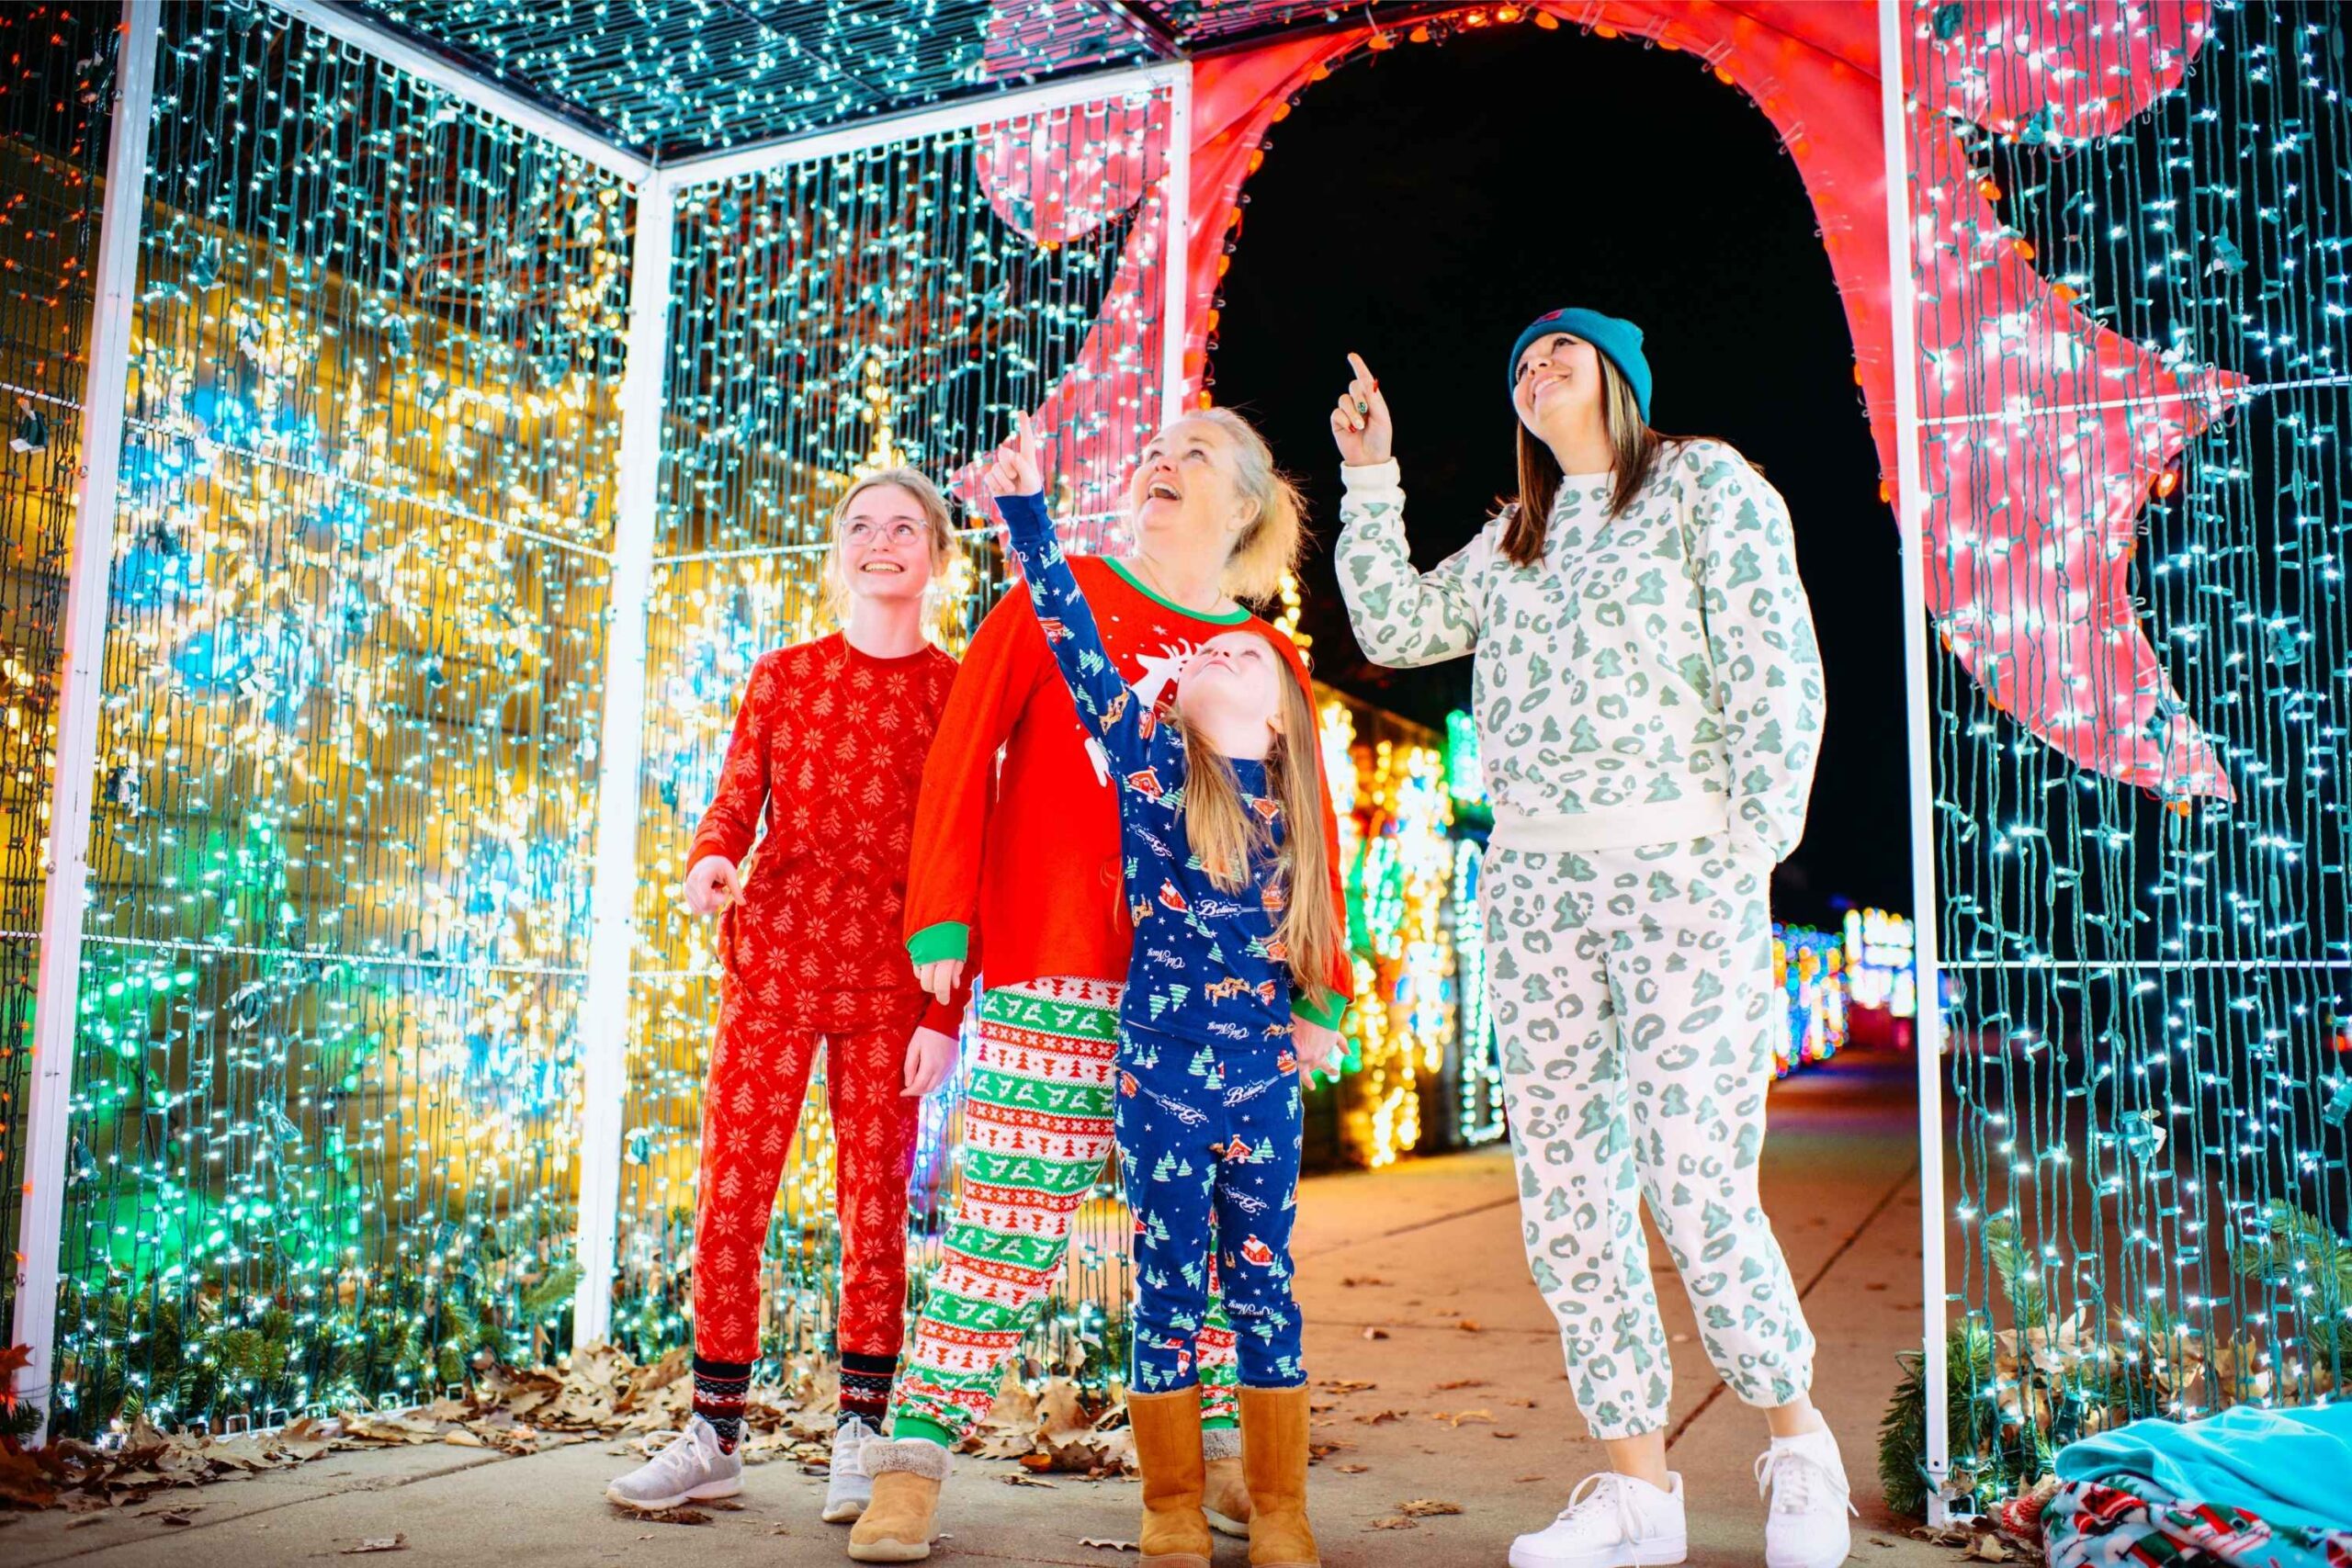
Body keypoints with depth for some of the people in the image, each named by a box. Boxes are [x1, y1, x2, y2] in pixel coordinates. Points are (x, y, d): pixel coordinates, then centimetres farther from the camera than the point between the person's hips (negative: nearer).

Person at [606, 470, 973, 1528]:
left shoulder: (959, 692, 2)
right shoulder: (783, 676, 9)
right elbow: (733, 807, 6)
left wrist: (946, 1013, -6)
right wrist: (710, 862, -19)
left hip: (890, 984, -2)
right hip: (773, 962, 2)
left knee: (875, 1211, 3)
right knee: (727, 1204, 2)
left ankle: (859, 1440, 17)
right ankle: (714, 1438, 16)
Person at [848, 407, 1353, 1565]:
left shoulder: (1267, 658, 12)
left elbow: (1308, 831, 11)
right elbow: (962, 752, 2)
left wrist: (1318, 988, 4)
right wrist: (940, 915, -6)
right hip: (1056, 967, -3)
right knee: (1012, 1211, -6)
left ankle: (1210, 1453, 23)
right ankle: (913, 1463, 4)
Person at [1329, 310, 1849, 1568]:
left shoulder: (1707, 483, 4)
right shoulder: (1512, 539, 21)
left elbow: (1777, 676, -4)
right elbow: (1396, 629, 13)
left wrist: (1751, 857, -11)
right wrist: (1370, 480, 11)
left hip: (1682, 866, -6)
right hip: (1532, 876, 6)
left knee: (1698, 1193, -9)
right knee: (1563, 1192, 2)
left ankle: (1796, 1437, 18)